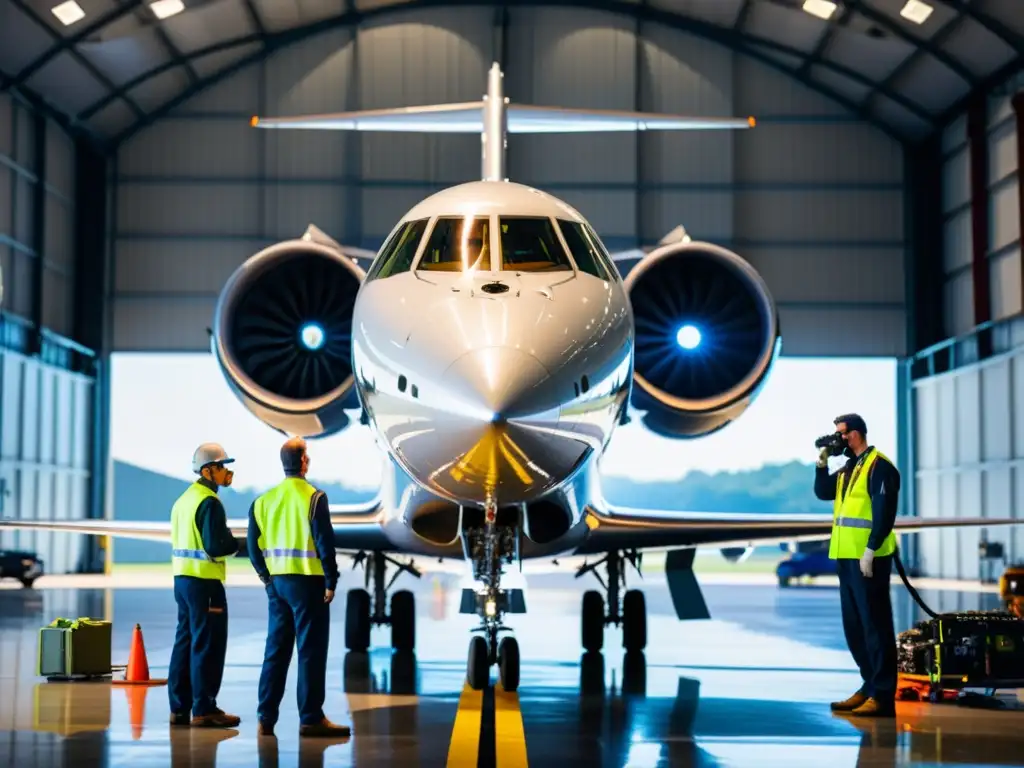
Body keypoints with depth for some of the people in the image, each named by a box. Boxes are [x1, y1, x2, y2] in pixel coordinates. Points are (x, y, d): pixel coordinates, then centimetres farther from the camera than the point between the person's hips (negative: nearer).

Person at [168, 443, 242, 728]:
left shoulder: (184, 499, 14)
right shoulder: (209, 502, -14)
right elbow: (216, 547, -21)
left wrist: (226, 539, 12)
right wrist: (236, 542, -2)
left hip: (182, 578, 9)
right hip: (204, 581, -9)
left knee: (185, 641, 13)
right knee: (207, 645, -3)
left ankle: (179, 708, 17)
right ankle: (204, 709, -1)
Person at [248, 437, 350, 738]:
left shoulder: (264, 499, 6)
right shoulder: (313, 497, -12)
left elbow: (254, 544, 8)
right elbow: (325, 543, -14)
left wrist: (266, 577, 17)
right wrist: (330, 582, -7)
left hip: (277, 582, 6)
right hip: (307, 581, -6)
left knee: (276, 649, 12)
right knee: (311, 651, 0)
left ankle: (266, 717, 14)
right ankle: (311, 719, 2)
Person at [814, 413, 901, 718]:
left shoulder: (878, 466, -11)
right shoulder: (848, 468, 18)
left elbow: (884, 513, -17)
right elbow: (823, 492, 16)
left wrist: (870, 551, -22)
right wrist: (822, 462, 4)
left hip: (868, 559, -10)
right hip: (847, 558, 10)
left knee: (874, 625, -8)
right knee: (854, 626, 12)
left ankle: (883, 696, -7)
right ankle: (870, 687, 19)